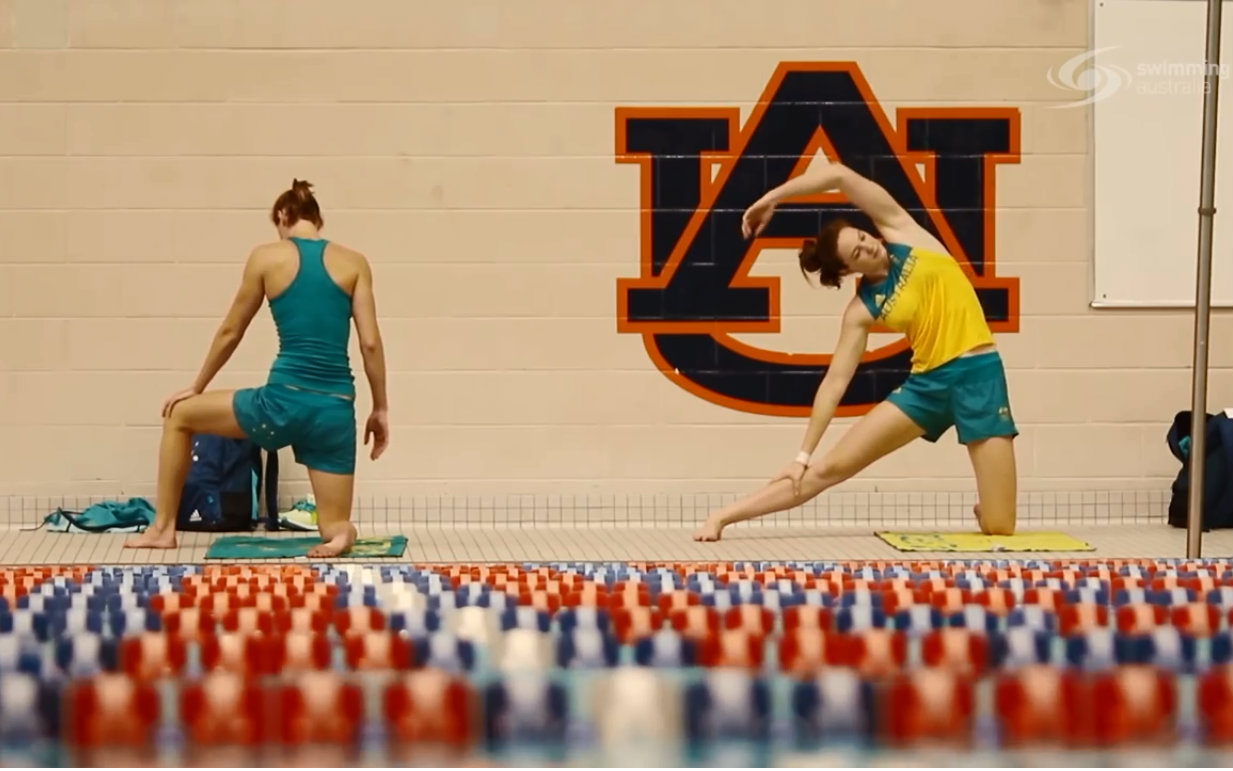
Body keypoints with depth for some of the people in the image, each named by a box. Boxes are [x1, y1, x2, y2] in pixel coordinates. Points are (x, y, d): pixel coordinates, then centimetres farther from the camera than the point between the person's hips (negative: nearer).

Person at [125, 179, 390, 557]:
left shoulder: (266, 257, 4)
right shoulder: (354, 263, 7)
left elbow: (230, 332, 13)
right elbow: (370, 344, 2)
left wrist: (197, 387, 26)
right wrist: (381, 408, 13)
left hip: (284, 402, -2)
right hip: (335, 411, 2)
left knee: (179, 415, 24)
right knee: (335, 526, 15)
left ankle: (163, 528, 24)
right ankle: (341, 534, -22)